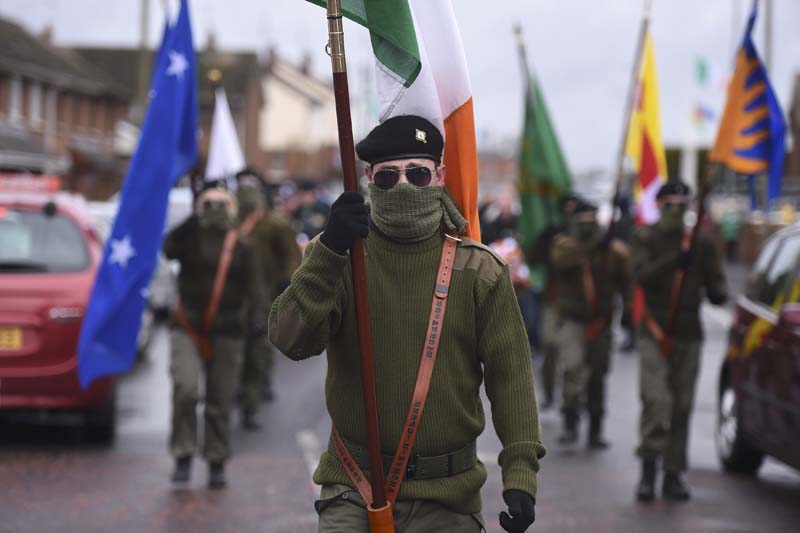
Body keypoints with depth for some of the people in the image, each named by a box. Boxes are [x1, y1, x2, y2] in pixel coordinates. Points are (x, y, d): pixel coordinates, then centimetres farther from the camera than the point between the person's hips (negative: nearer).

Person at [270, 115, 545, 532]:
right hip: (353, 491, -1)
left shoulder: (479, 271, 1)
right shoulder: (334, 259, 1)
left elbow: (510, 376, -1)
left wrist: (520, 475, -11)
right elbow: (290, 339, -15)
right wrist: (329, 252, -28)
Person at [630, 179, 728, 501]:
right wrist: (674, 262, -29)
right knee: (657, 399, -17)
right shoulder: (645, 238, 2)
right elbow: (642, 274, -13)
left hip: (689, 333, 3)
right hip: (654, 331, -3)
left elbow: (715, 279, 7)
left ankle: (673, 475, 14)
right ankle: (649, 468, -11)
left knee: (682, 406, 6)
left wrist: (717, 293, -17)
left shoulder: (702, 242, 10)